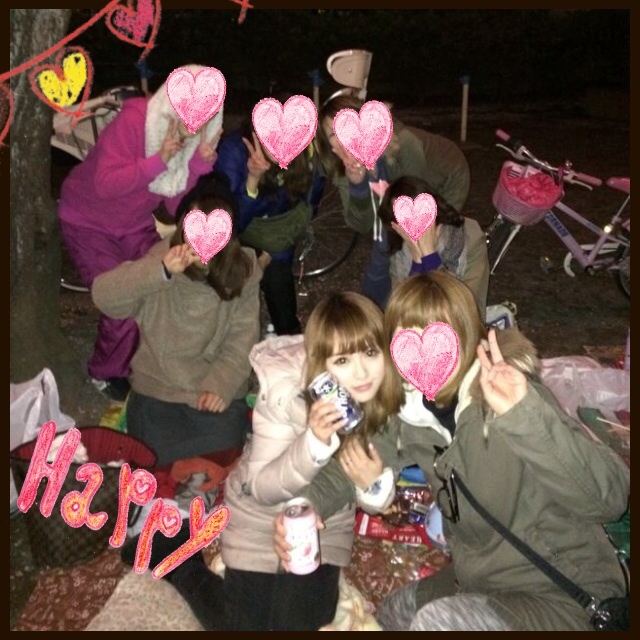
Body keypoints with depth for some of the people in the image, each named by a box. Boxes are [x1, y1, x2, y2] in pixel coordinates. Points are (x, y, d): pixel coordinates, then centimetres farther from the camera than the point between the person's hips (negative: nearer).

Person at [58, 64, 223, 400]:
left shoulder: (192, 137, -11)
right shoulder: (133, 121, -28)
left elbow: (179, 208, -13)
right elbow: (105, 184, -34)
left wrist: (202, 162, -26)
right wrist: (159, 160, -41)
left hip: (135, 224, 6)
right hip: (89, 223, -6)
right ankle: (106, 373, 15)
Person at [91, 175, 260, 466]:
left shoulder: (243, 270, -5)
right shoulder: (160, 258, -11)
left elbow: (242, 339, -5)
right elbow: (104, 296, -27)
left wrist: (221, 385, -19)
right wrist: (162, 270, -41)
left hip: (217, 393, 0)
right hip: (157, 391, 0)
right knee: (159, 462, -13)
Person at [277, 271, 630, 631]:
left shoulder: (507, 397, -26)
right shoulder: (413, 411, -6)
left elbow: (611, 498, -36)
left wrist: (524, 415, -49)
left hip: (562, 599, -7)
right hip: (479, 581, 7)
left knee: (436, 620, -29)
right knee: (389, 616, 21)